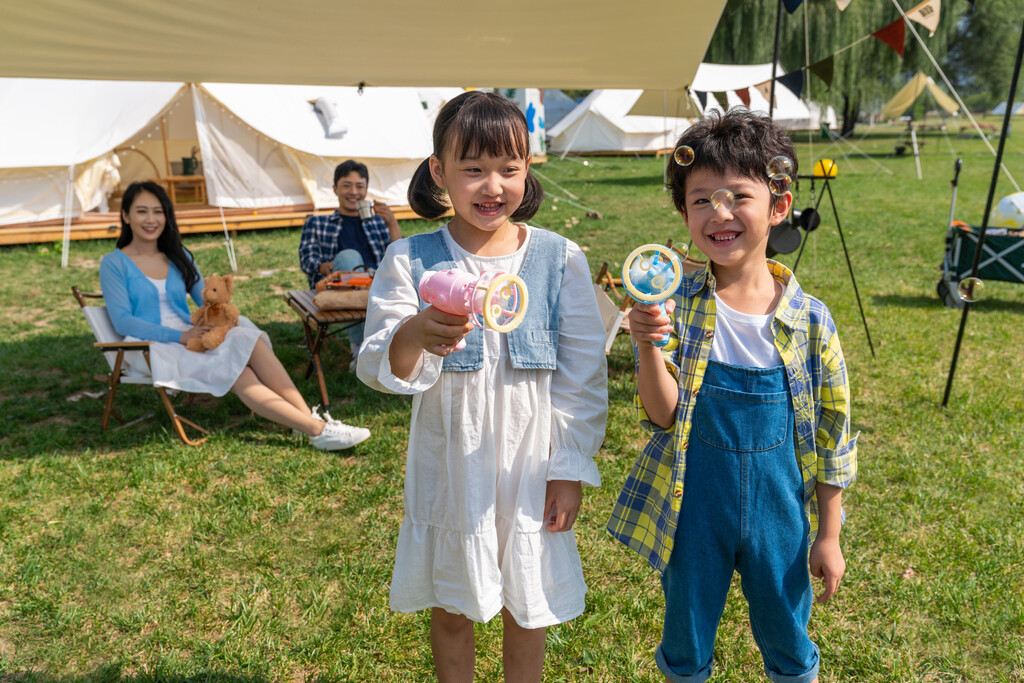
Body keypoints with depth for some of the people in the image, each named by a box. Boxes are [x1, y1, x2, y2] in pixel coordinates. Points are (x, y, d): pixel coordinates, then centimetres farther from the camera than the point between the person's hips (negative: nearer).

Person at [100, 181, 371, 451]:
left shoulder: (178, 256, 18)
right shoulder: (114, 264, 2)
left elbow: (205, 299, 17)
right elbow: (122, 321, -8)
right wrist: (180, 336, -20)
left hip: (192, 336, 5)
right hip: (153, 348, -5)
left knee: (249, 340, -29)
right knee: (234, 371, -30)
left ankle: (310, 417, -40)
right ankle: (318, 429, -39)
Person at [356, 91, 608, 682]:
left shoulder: (561, 260, -7)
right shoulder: (411, 260, -8)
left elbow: (583, 374, -3)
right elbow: (377, 369, -14)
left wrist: (571, 470, -3)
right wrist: (413, 336, -36)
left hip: (530, 469, 0)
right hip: (450, 470, 0)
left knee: (527, 609, 18)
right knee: (451, 610, 19)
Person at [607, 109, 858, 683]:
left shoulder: (810, 320, -10)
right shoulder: (678, 307, -11)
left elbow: (832, 437, -2)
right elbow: (664, 416, -16)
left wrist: (828, 537, 2)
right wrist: (650, 347, -34)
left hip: (779, 508, 1)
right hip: (694, 506, 0)